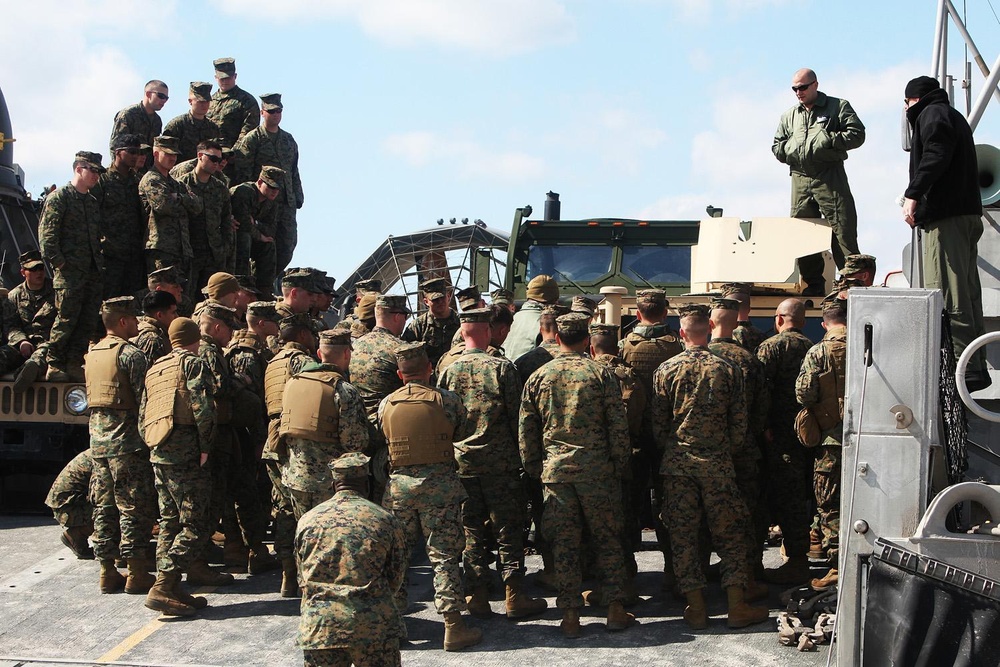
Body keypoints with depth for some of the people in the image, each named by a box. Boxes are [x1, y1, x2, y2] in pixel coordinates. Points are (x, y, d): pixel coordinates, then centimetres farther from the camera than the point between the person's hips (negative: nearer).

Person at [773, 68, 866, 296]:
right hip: (800, 180, 5)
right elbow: (777, 147, 20)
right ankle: (813, 287, 11)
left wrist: (828, 140, -11)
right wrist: (793, 149, 0)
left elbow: (856, 134, -2)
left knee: (842, 231, -8)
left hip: (831, 178, -5)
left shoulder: (838, 107, 7)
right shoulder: (789, 116, 21)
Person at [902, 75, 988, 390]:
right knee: (967, 293, 11)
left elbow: (935, 155, -18)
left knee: (947, 295, -13)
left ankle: (963, 368, -17)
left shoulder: (932, 114, -2)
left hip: (946, 216, -10)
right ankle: (976, 368, 14)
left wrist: (913, 194, -24)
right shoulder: (955, 116, 29)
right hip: (968, 213, 10)